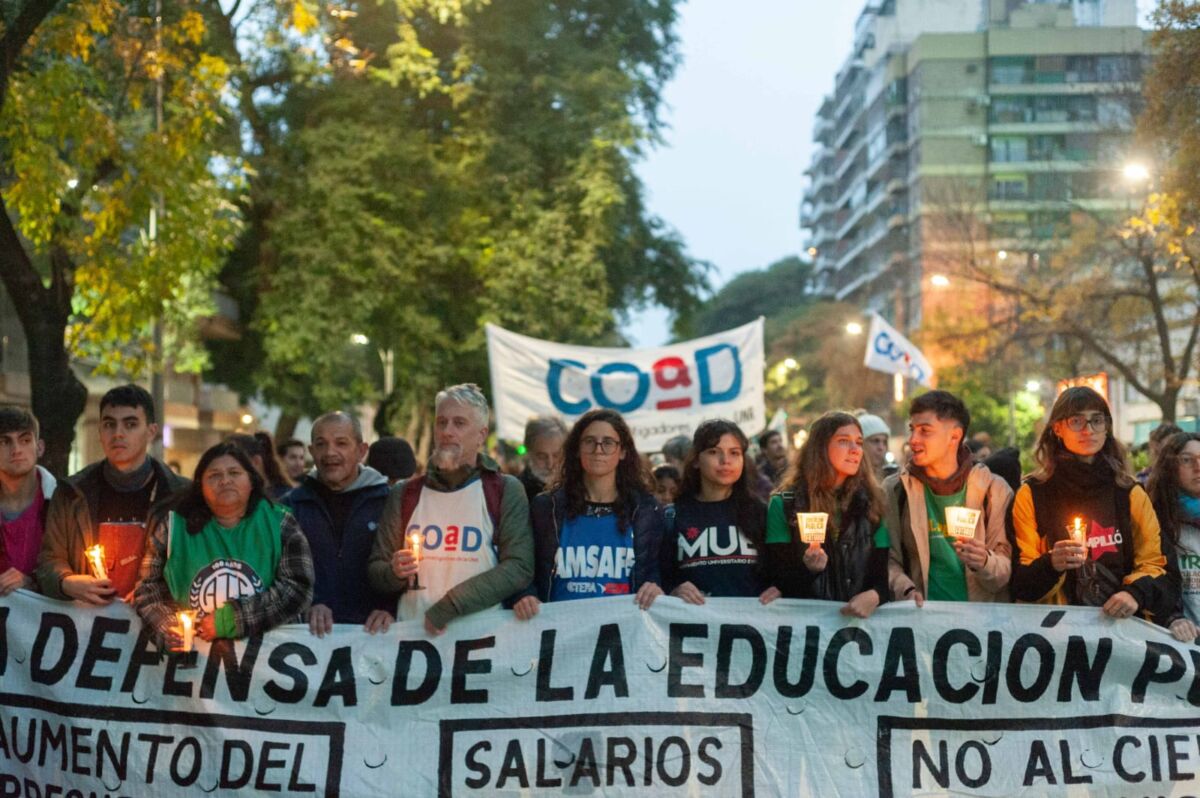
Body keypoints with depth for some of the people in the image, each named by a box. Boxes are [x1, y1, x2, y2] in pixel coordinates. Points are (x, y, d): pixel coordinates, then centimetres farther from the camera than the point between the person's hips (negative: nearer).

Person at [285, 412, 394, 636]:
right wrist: (308, 604, -15)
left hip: (373, 631, -1)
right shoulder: (293, 504, 8)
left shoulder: (388, 501, 4)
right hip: (313, 631, 1)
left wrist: (390, 609, -13)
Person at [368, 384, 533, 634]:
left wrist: (448, 607, -11)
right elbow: (375, 571, 15)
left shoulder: (506, 491, 5)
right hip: (413, 633, 2)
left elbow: (519, 568, -5)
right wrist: (395, 573, -8)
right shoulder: (405, 493, 13)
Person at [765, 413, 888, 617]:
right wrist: (807, 569, -18)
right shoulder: (784, 505, 4)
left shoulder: (872, 503, 11)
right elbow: (778, 578, 1)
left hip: (859, 618, 3)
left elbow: (884, 574, 4)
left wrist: (873, 596, -17)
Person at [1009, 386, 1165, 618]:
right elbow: (1019, 581, 3)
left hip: (1121, 621, 1)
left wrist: (1135, 593, -11)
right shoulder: (1032, 494, 4)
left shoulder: (1130, 493, 11)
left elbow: (1152, 564, 10)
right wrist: (1051, 565, -17)